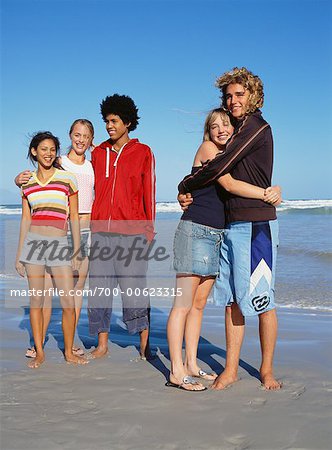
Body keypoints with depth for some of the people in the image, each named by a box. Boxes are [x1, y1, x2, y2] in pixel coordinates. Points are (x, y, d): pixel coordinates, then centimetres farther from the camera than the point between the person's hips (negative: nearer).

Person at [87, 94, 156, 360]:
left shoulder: (143, 152, 5)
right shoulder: (98, 153, 14)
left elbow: (149, 192, 4)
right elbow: (93, 190, 17)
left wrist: (149, 228, 0)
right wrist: (90, 224, 11)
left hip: (132, 231, -4)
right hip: (101, 231, 4)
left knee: (134, 288, -2)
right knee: (99, 287, 4)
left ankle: (145, 344, 10)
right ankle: (102, 344, 13)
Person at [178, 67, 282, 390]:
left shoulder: (257, 127, -9)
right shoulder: (236, 130, 18)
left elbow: (220, 166, -16)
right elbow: (219, 173, 21)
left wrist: (185, 186, -3)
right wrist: (191, 194, 4)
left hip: (256, 224, -8)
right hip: (230, 223, 8)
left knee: (261, 299, -1)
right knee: (232, 300, 7)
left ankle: (267, 370, 12)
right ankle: (231, 369, 13)